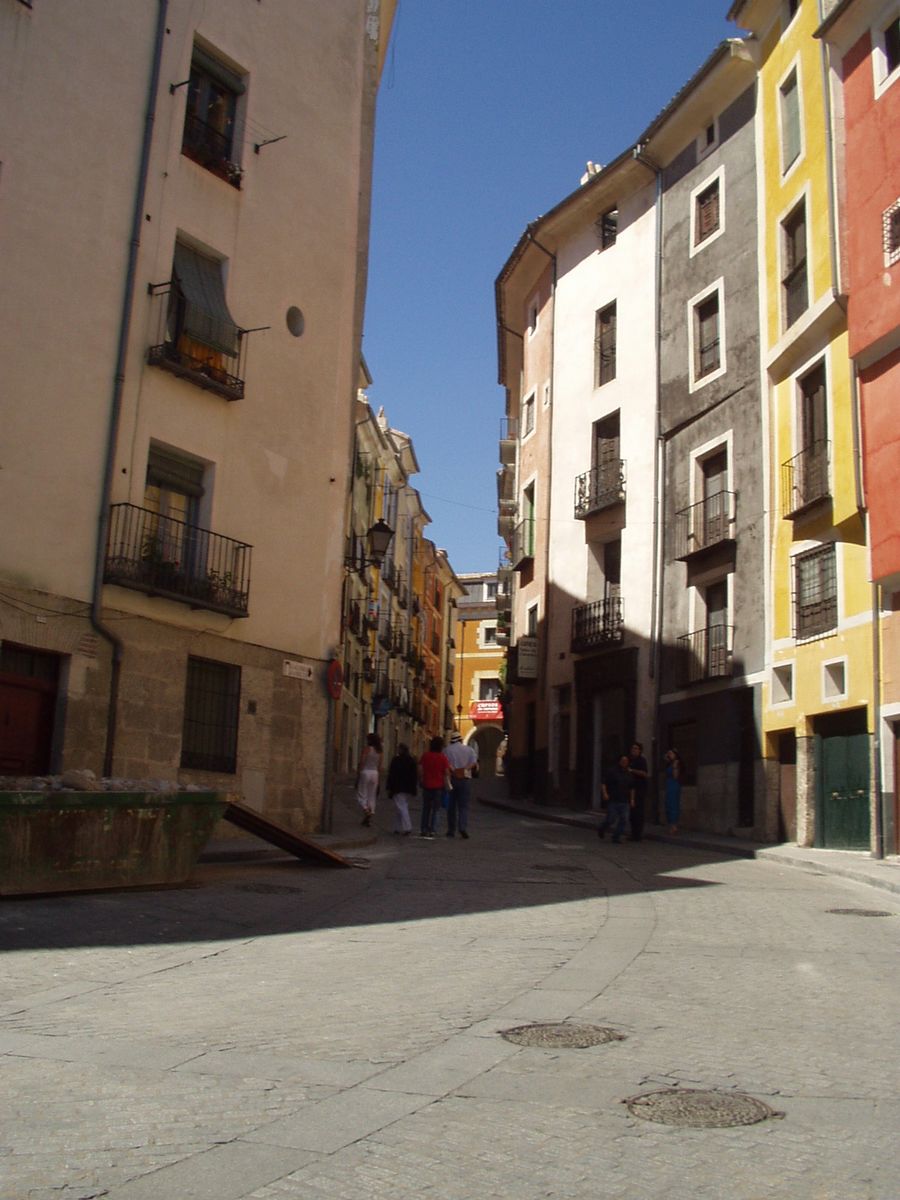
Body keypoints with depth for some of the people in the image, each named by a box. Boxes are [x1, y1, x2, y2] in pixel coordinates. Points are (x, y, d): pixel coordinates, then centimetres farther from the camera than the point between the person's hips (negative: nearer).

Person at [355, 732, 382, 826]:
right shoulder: (379, 751, 8)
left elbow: (361, 762, -12)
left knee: (361, 794, 2)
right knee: (372, 796, 8)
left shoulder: (366, 748, -8)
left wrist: (358, 774, -7)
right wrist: (378, 777, 17)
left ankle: (366, 810, -20)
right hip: (375, 773, 5)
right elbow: (379, 766, 10)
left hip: (365, 772, -5)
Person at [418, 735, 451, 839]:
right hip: (438, 786, -2)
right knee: (435, 809, 6)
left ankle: (422, 830, 10)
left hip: (426, 785, 2)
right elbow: (447, 772, -9)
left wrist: (421, 781, 10)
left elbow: (420, 770, 0)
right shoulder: (443, 757, -6)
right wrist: (447, 784, -1)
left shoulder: (425, 755, 1)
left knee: (426, 809, 13)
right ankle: (431, 830, 2)